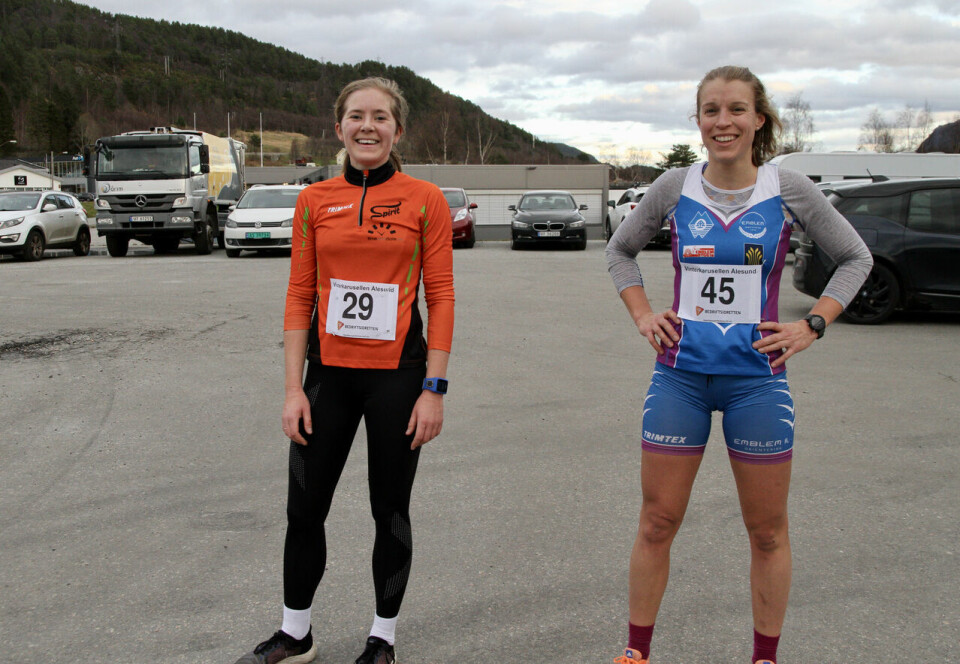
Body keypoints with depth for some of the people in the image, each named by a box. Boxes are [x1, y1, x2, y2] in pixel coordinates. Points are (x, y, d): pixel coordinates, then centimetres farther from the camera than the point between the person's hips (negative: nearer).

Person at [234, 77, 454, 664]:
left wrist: (433, 389, -9)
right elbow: (299, 296, 5)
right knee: (304, 508, 10)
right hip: (329, 372, 3)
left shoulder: (424, 200, -3)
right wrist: (294, 389, -1)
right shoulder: (315, 201, 4)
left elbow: (441, 297, -4)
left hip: (396, 373, -3)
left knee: (391, 511, 9)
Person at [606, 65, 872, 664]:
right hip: (680, 375, 1)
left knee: (768, 532, 9)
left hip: (757, 377, -1)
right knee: (657, 524, 6)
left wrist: (812, 325, -2)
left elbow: (855, 258, 9)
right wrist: (643, 315, 4)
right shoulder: (675, 188, 0)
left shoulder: (789, 191, -3)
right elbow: (621, 249, 17)